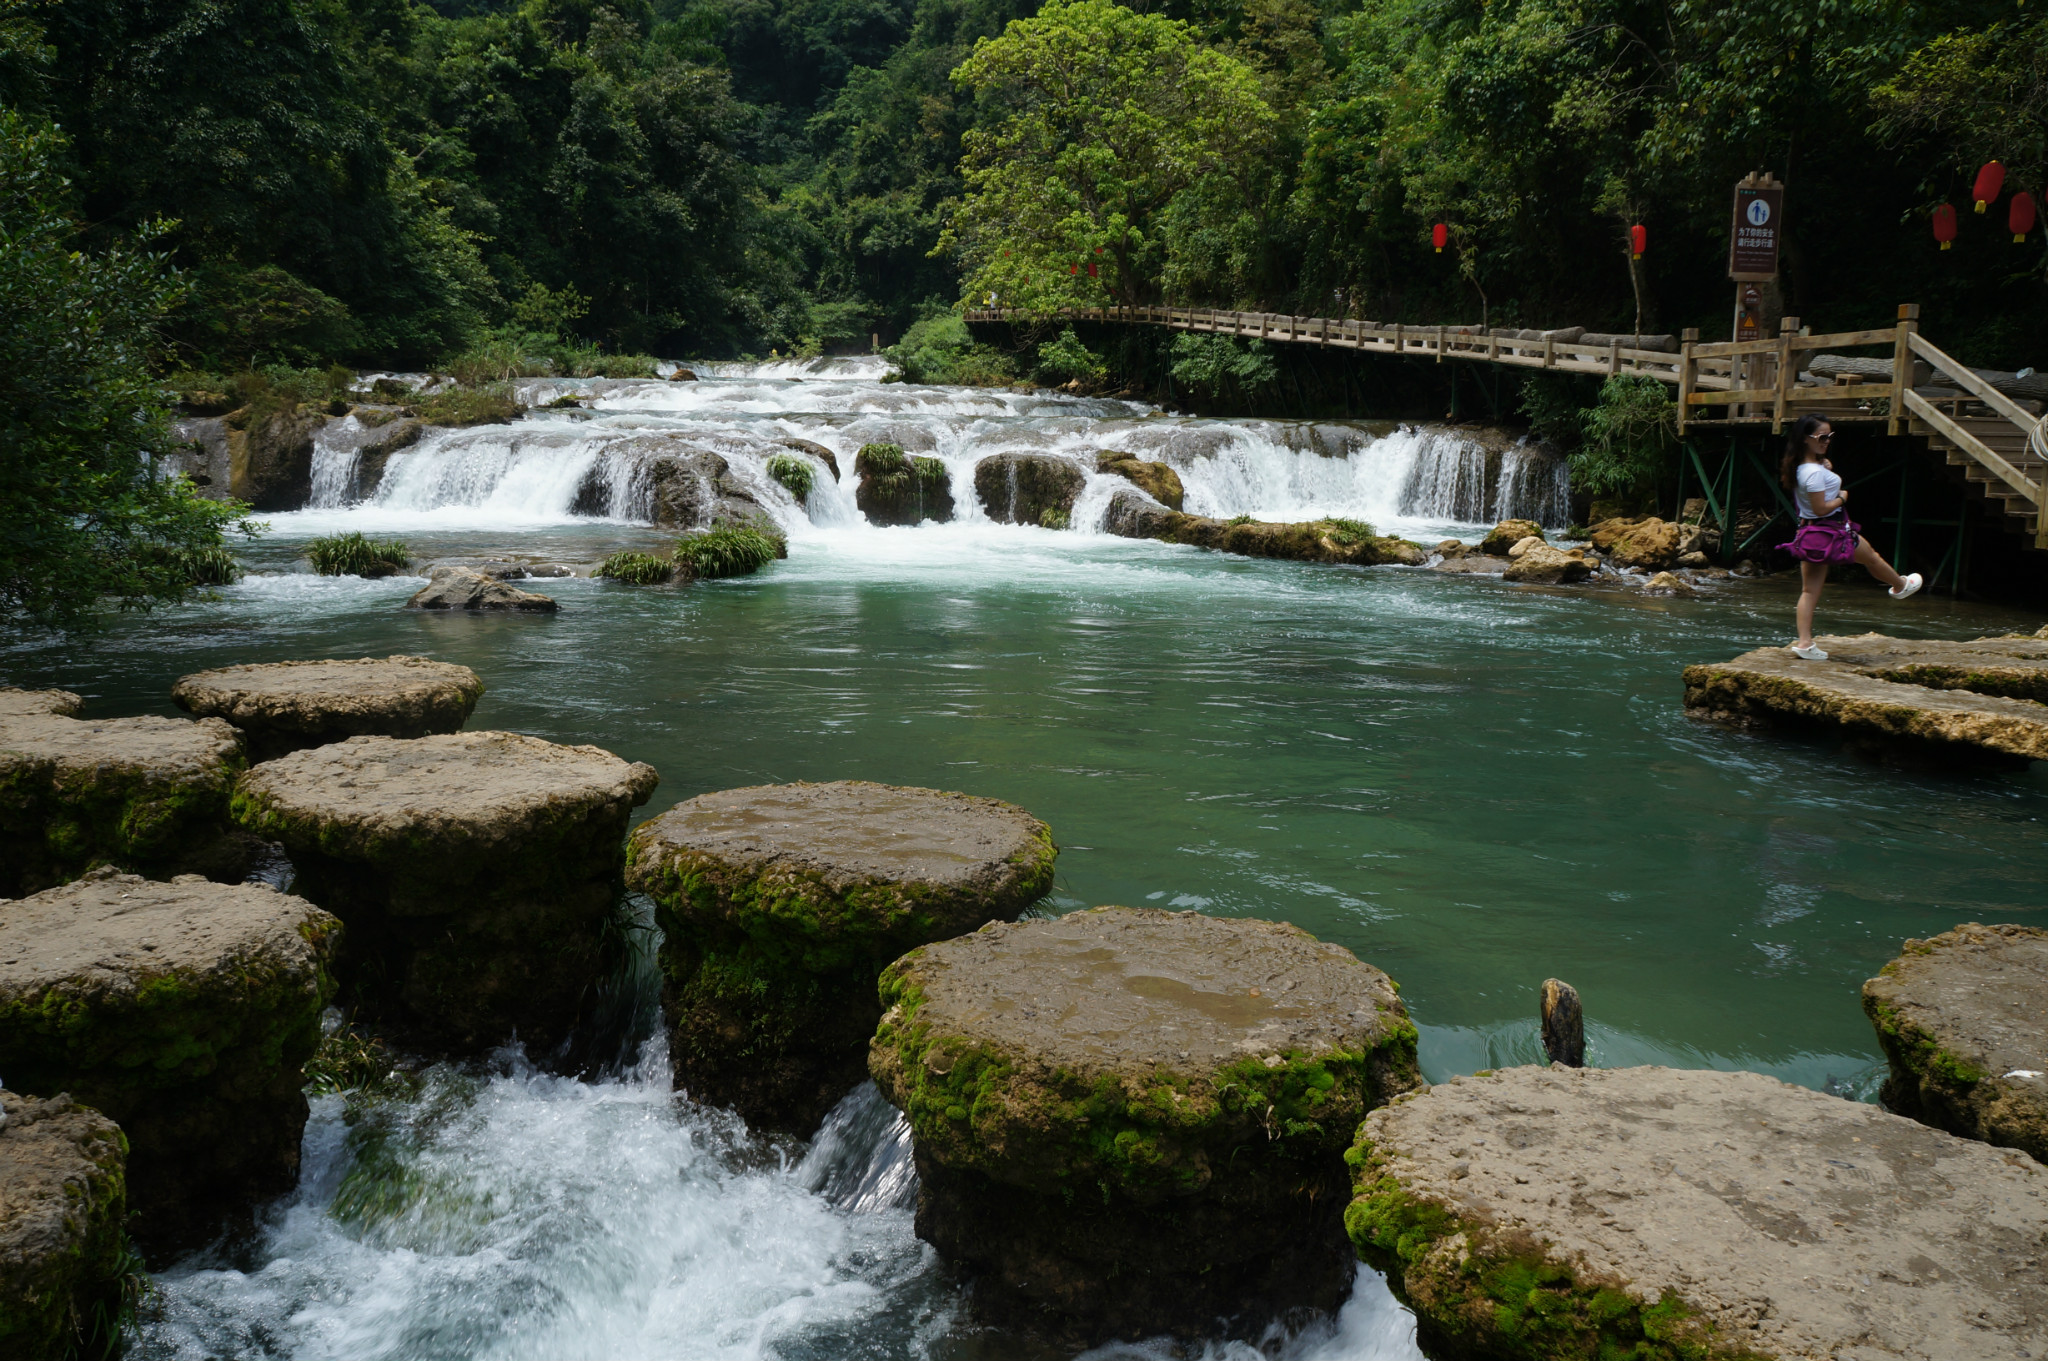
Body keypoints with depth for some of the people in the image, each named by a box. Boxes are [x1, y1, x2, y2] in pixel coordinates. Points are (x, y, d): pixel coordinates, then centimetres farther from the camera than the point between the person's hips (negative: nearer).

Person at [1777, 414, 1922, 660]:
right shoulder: (1815, 472, -24)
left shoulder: (1799, 467, 5)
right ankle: (1901, 586, 48)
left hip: (1809, 533, 8)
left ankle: (1804, 641, -1)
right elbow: (1821, 508, -26)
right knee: (1871, 556, 21)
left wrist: (1826, 467, 4)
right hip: (1830, 532, -8)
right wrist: (1842, 497, -9)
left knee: (1809, 591, 4)